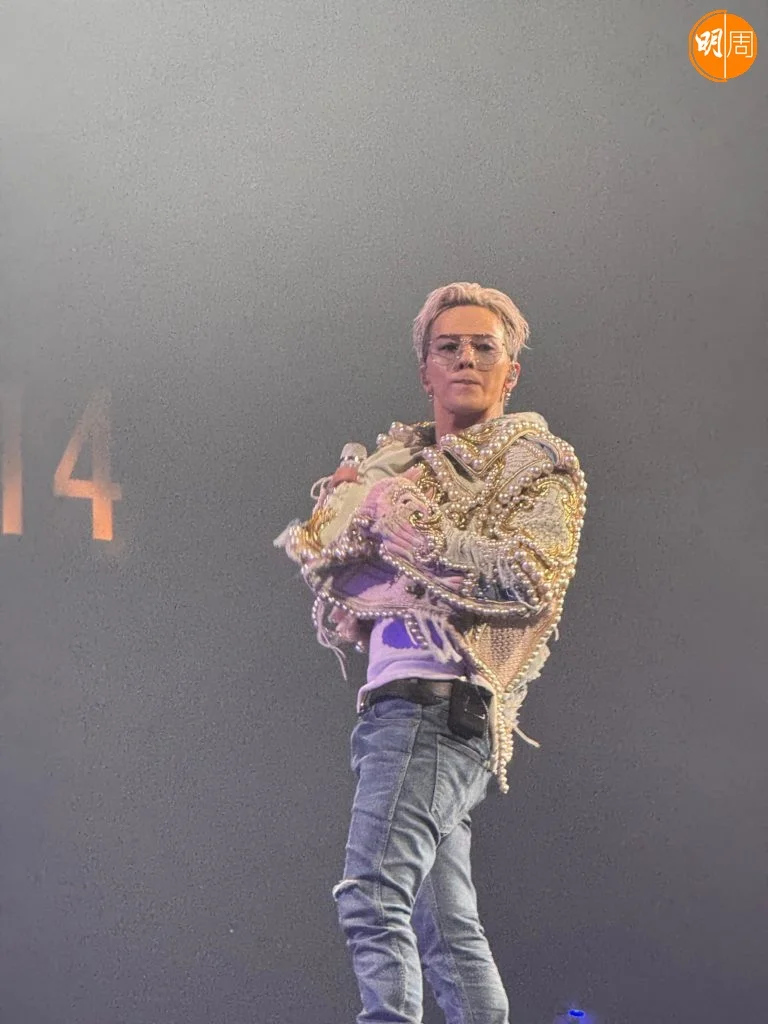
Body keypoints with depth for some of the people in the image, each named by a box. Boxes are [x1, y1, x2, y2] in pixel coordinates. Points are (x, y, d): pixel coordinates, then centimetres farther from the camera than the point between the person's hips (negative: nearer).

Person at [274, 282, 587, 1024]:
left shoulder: (534, 461, 6)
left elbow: (531, 576, -12)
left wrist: (401, 522, -9)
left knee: (371, 897, -22)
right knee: (445, 928, 8)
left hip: (436, 696, -8)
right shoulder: (405, 462, 24)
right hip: (396, 700, 8)